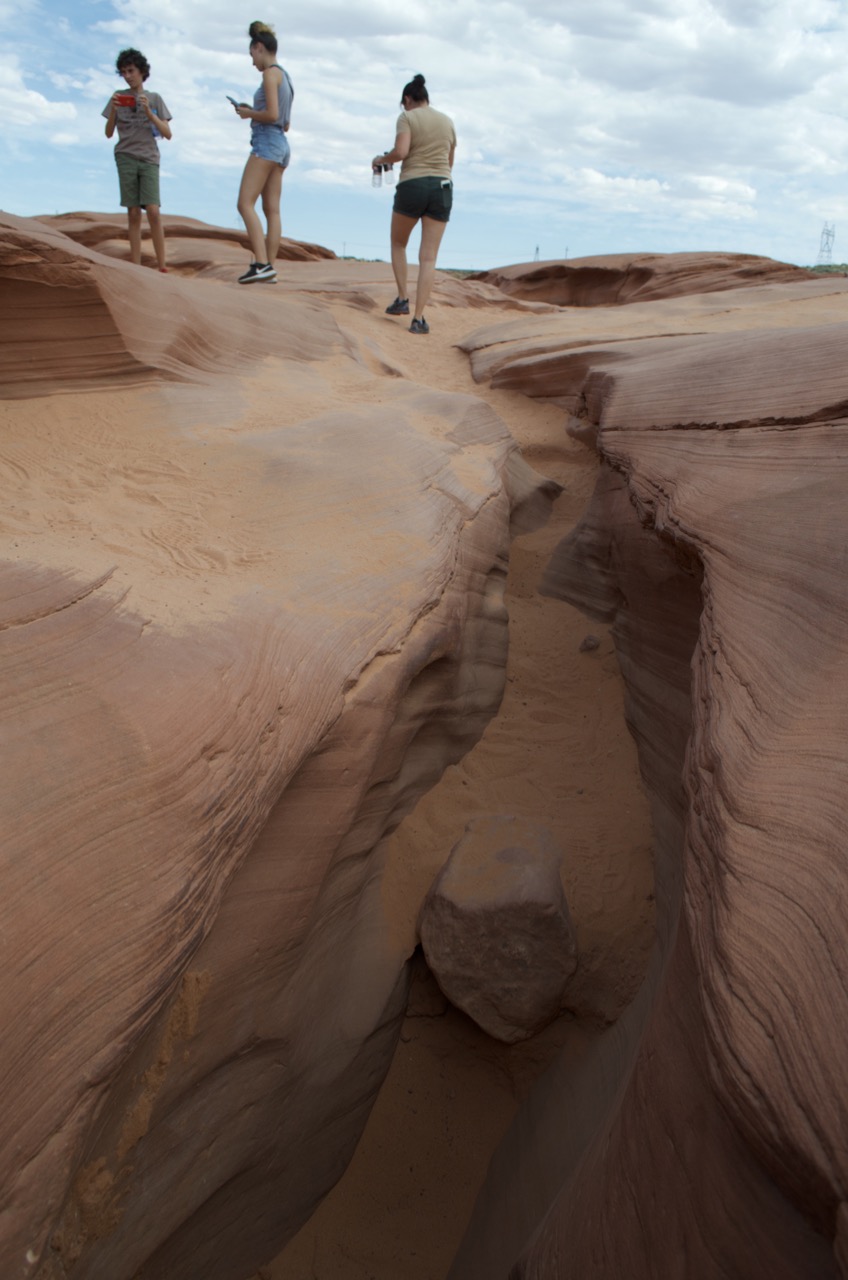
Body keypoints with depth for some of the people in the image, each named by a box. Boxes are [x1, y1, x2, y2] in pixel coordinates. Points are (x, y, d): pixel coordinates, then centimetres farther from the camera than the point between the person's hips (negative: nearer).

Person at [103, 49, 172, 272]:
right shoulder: (118, 97, 12)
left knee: (153, 210, -16)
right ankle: (136, 266, -6)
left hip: (149, 159, -1)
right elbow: (108, 133, 10)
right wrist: (113, 111, -6)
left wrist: (148, 112, -10)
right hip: (125, 158, 1)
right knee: (133, 214, -4)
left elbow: (168, 134, 2)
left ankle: (162, 266, -15)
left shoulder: (154, 98, 10)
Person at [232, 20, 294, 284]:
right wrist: (253, 112, 18)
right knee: (272, 210, 3)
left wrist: (248, 113, 0)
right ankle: (269, 267, 0)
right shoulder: (285, 78, 21)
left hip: (266, 143, -10)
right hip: (281, 145, 10)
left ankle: (261, 263, -25)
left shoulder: (270, 72, -6)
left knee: (245, 203, -14)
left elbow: (272, 114, -17)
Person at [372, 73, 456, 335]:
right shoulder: (448, 121, 16)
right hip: (442, 188, 3)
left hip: (412, 187, -3)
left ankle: (402, 299, 10)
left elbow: (400, 151, -14)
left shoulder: (407, 118, 0)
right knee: (428, 257, -1)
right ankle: (418, 318, -10)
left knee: (398, 244, 21)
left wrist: (381, 159, 5)